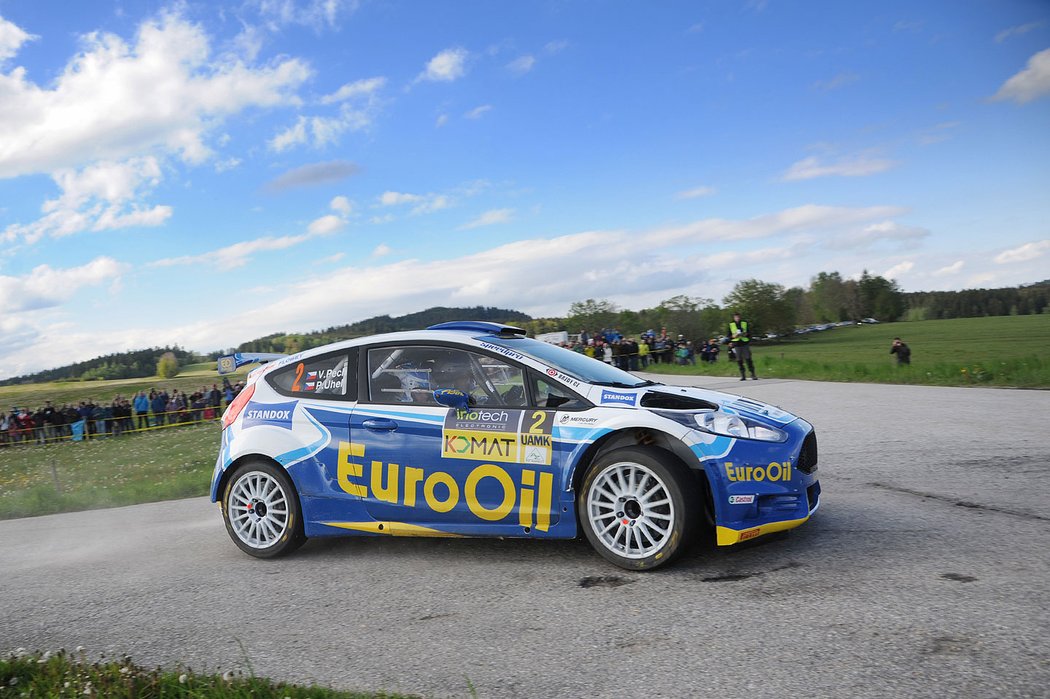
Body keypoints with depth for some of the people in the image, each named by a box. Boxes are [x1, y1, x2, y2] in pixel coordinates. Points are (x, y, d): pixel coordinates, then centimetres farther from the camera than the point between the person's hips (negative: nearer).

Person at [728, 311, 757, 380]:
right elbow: (729, 336, 8)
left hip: (745, 344, -1)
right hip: (737, 345, 1)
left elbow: (749, 333, 11)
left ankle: (753, 375, -4)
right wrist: (734, 336, -12)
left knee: (748, 359, -7)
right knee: (739, 360, 0)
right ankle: (743, 375, 7)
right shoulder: (730, 325, 7)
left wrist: (746, 334, -10)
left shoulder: (745, 323, 8)